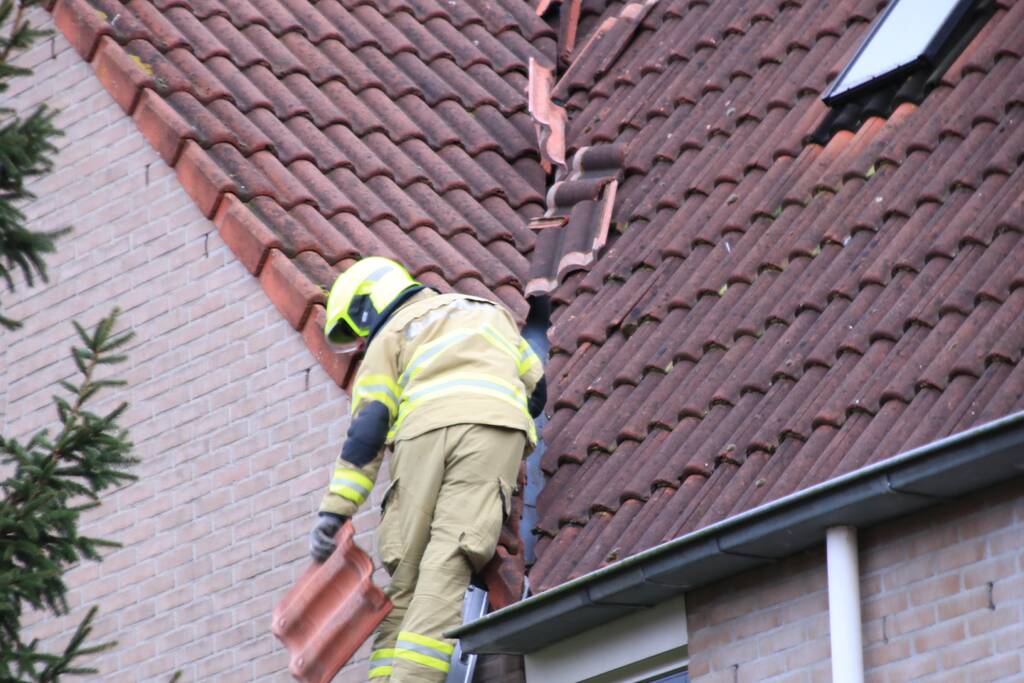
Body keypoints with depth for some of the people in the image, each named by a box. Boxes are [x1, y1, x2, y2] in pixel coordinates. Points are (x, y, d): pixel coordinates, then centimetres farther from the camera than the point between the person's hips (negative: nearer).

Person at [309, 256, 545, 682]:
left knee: (407, 568, 2)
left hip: (425, 427, -1)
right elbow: (536, 386, 31)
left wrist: (334, 511, 4)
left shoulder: (387, 335, 23)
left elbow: (367, 427, 10)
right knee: (447, 565, -12)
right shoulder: (489, 311, 35)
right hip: (496, 426, 1)